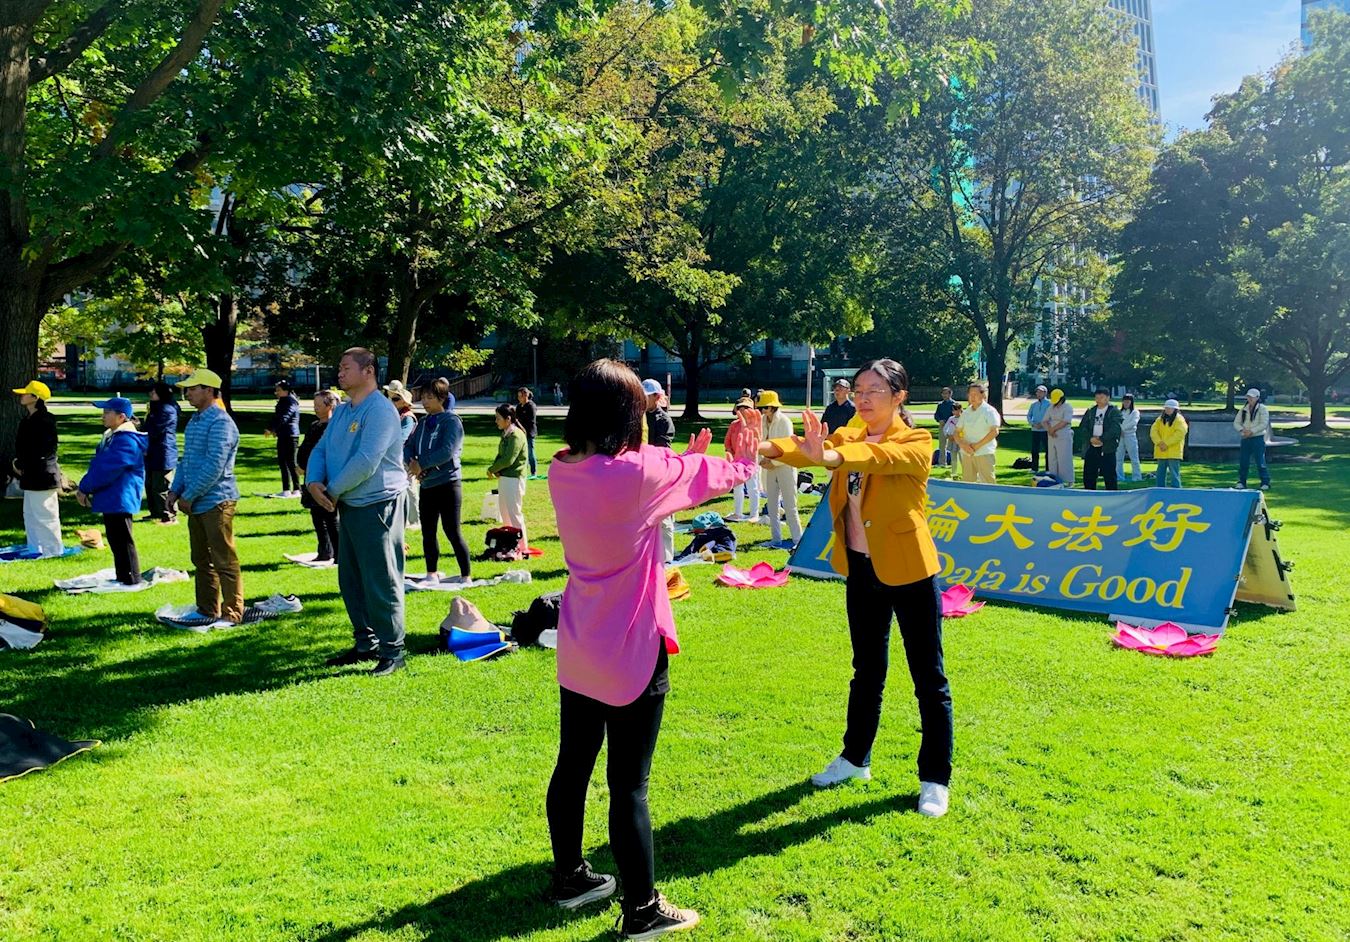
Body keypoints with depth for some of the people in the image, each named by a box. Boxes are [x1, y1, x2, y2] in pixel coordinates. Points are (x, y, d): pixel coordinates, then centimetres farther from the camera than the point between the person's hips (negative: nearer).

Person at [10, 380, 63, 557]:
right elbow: (21, 446, 20)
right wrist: (17, 462, 4)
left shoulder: (44, 420, -18)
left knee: (45, 517, -4)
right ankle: (35, 551, 30)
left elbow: (40, 451, -20)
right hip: (31, 476, 11)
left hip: (42, 477, -11)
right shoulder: (28, 420, 13)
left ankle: (53, 553, 4)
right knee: (30, 516, 19)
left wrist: (21, 465, -9)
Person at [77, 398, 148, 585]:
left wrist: (85, 488, -14)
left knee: (122, 541, -4)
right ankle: (122, 577, 27)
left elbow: (105, 469, -23)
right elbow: (98, 464, 18)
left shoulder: (127, 441, -21)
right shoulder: (112, 436, 15)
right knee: (115, 539, 17)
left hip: (120, 500, -11)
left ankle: (131, 580, 4)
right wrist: (85, 487, 9)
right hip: (111, 499, 11)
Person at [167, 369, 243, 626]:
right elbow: (186, 459, 20)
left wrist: (189, 496, -16)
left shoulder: (220, 422, -15)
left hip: (216, 501, -10)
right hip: (196, 503, 10)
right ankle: (207, 610, 26)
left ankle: (232, 613, 4)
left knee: (224, 561, -3)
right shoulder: (194, 421, 15)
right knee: (201, 560, 16)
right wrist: (175, 490, 8)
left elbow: (214, 466, -21)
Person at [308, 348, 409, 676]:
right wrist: (313, 482, -6)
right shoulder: (341, 410, 14)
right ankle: (365, 644, 28)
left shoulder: (380, 410, -15)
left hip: (377, 505, -10)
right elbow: (321, 449, 14)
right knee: (350, 581, 16)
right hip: (348, 506, 10)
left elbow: (366, 462, -23)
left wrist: (332, 491, -12)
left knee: (381, 583, -4)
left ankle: (392, 651, 5)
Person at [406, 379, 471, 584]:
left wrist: (421, 463, -17)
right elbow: (408, 446, 11)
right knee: (428, 531, 11)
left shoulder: (451, 421, -9)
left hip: (447, 484, -7)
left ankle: (465, 576, 4)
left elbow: (447, 451, -20)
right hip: (427, 484, 7)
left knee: (452, 532, -5)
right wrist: (411, 462, -10)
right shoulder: (423, 423, 13)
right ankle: (432, 574, 22)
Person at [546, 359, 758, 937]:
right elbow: (709, 476, -2)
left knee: (572, 766, 19)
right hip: (631, 655, -7)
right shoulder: (638, 472, -22)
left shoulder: (562, 472, -2)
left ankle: (569, 877, 38)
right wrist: (744, 463, 18)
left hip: (578, 652, 7)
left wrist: (688, 460, 18)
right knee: (628, 786, 4)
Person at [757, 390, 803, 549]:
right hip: (770, 467, 7)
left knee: (789, 506, -2)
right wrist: (762, 460, -7)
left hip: (785, 466, -7)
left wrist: (773, 462, -14)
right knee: (772, 505, 10)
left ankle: (798, 539, 7)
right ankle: (776, 539, 19)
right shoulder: (763, 422, 4)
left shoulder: (784, 421, -14)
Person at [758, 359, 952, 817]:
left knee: (928, 678, 5)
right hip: (861, 570, 6)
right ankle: (855, 758, 35)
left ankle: (934, 780, 17)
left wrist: (830, 456, -54)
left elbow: (880, 456, -34)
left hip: (908, 571, -5)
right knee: (867, 671, 20)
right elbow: (813, 449, -16)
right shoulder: (849, 438, 5)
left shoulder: (916, 442, -11)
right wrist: (769, 447, -38)